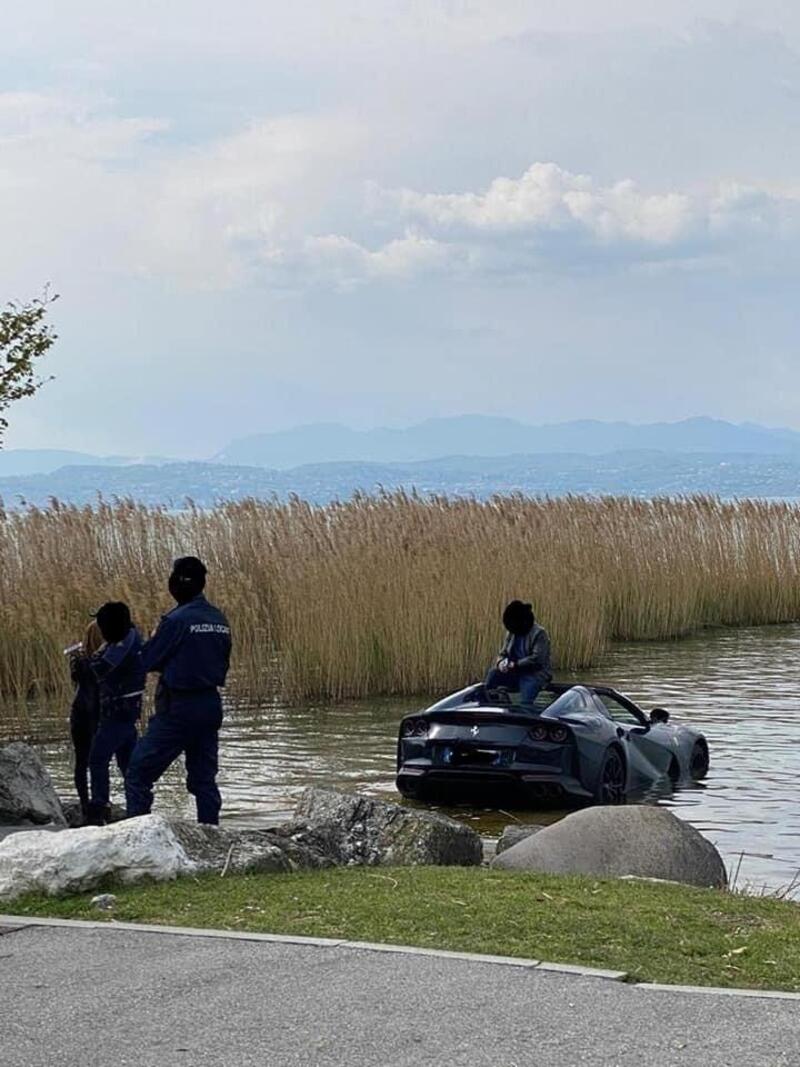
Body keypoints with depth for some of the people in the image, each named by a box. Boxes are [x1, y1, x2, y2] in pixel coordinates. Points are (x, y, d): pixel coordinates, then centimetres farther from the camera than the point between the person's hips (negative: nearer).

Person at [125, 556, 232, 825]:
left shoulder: (177, 620, -16)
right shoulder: (220, 620, 6)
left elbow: (147, 661, -11)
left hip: (178, 709, -7)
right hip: (211, 706, 7)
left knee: (138, 775, -1)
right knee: (204, 779, 15)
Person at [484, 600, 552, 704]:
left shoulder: (539, 633, -10)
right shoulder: (511, 634, 11)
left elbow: (537, 659, -19)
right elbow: (503, 653, 14)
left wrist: (516, 664, -22)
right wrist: (501, 662, -11)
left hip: (535, 675, -7)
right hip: (516, 674, 7)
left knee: (525, 703, -29)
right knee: (493, 674, -16)